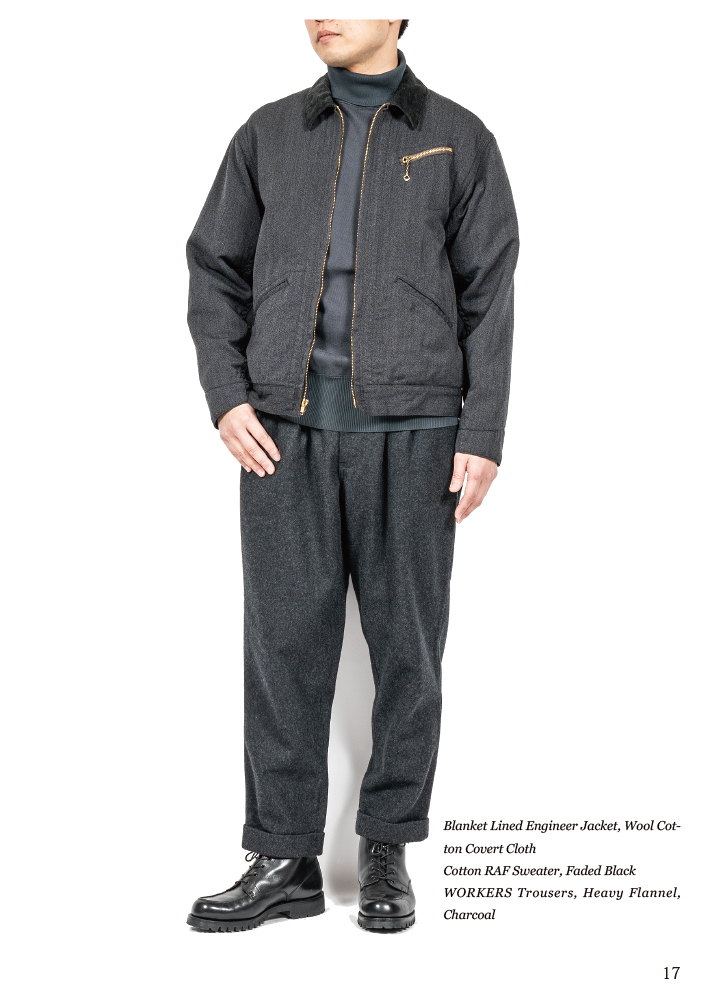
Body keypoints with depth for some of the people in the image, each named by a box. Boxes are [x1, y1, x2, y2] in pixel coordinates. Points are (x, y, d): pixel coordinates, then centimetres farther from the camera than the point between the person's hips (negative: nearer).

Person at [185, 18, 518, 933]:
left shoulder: (459, 140, 8)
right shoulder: (269, 134, 13)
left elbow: (489, 298, 4)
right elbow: (215, 270, 12)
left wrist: (483, 435, -4)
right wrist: (225, 397, -2)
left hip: (410, 431, -1)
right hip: (286, 429, 2)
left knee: (406, 643, 3)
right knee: (284, 642, 0)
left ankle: (387, 852, 17)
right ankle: (284, 860, 10)